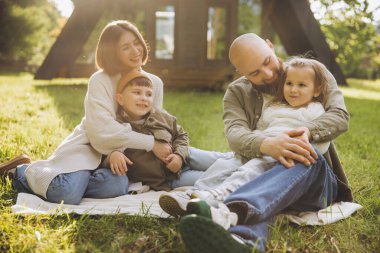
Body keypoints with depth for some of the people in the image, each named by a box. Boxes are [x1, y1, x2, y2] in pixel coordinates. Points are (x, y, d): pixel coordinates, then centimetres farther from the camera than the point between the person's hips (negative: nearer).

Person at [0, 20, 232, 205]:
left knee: (117, 187, -32)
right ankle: (25, 172, 2)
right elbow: (103, 132, -25)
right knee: (67, 194, -28)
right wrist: (151, 143, -24)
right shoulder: (100, 81, -16)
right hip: (91, 147, -3)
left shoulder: (155, 82, -1)